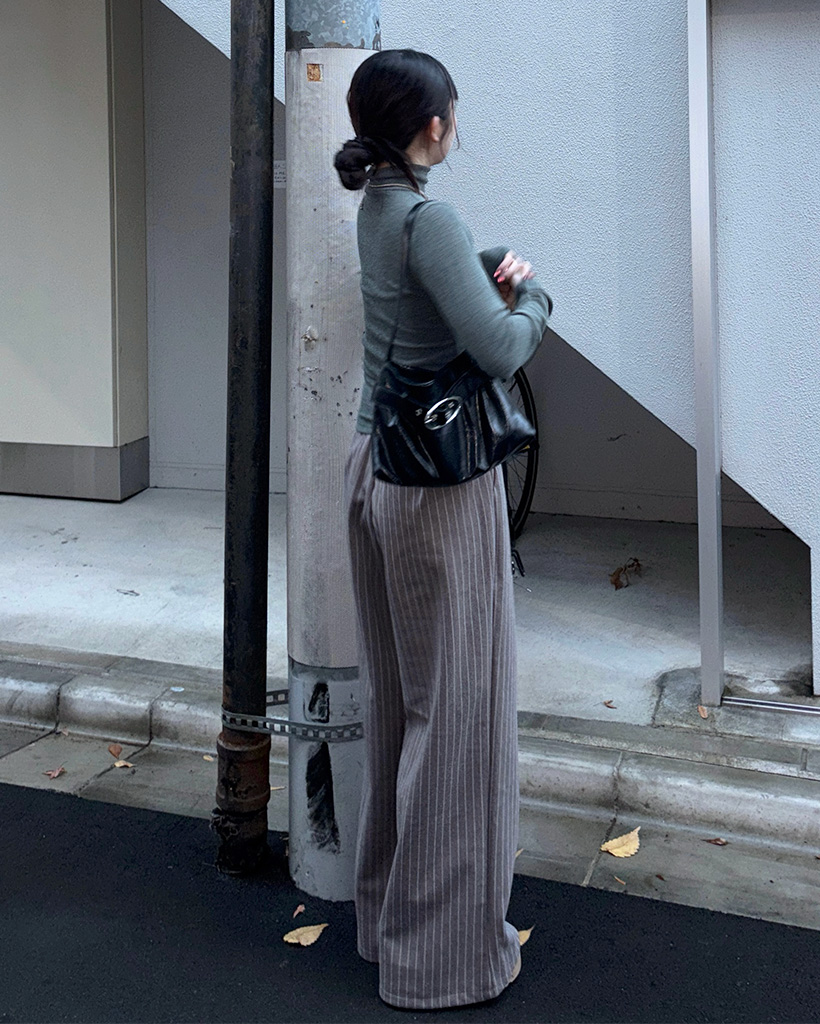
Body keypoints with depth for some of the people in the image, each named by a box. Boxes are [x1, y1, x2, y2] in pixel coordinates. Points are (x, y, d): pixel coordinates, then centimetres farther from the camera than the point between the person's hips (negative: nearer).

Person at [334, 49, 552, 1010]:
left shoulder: (370, 208, 9)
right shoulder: (428, 218, -17)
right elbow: (498, 347, -24)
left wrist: (499, 262, 6)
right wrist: (532, 297, -3)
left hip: (371, 467, 9)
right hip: (444, 482, -9)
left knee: (392, 696, 18)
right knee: (456, 706, 2)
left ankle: (387, 909, 34)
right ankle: (444, 947, 16)